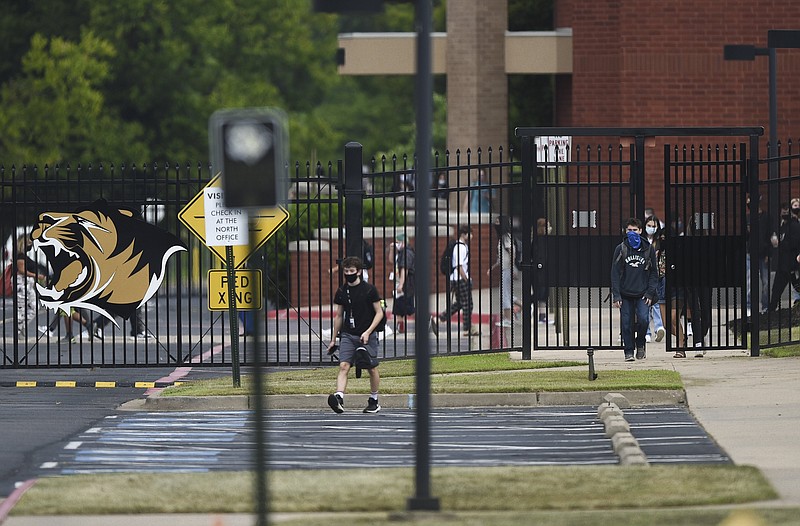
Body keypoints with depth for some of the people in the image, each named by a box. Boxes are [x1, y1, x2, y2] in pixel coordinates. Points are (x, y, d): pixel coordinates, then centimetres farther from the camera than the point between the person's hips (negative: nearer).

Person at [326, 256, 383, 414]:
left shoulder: (369, 290, -5)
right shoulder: (342, 291, 6)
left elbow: (379, 313, -3)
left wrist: (368, 332, -15)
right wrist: (333, 340, 16)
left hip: (367, 336, -2)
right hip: (348, 335, 2)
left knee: (372, 369, 7)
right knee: (343, 366, -15)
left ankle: (374, 401, 23)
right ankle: (339, 398, -30)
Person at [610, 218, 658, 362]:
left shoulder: (648, 249, 6)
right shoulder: (620, 249, 4)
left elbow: (654, 273, 8)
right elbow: (615, 274, 3)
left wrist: (650, 293, -3)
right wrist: (616, 295, -5)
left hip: (642, 294, 0)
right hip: (625, 294, 0)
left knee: (643, 320, -15)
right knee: (627, 324, -2)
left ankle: (640, 344, 10)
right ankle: (629, 352, 9)